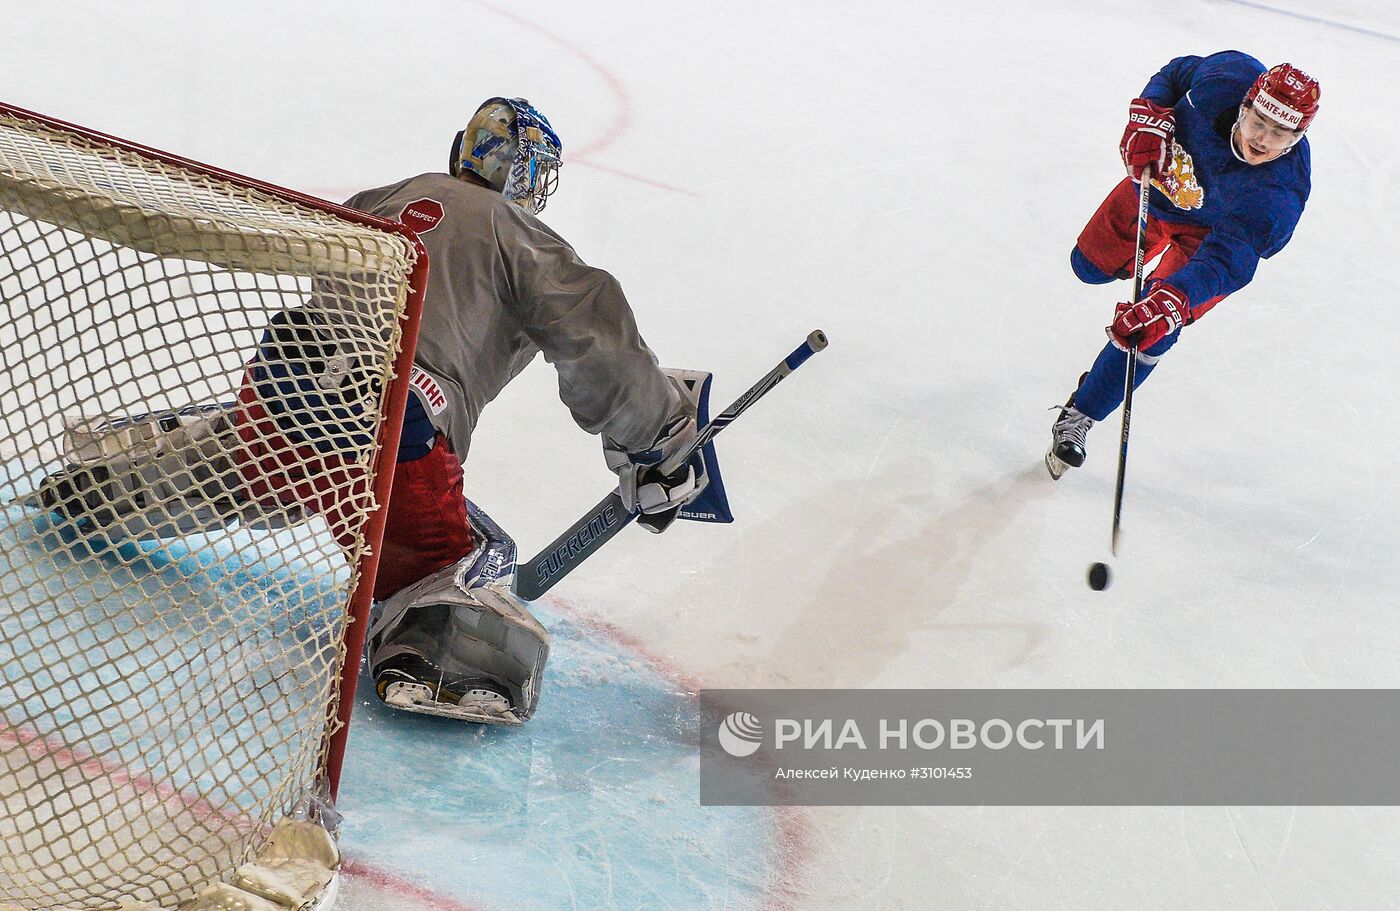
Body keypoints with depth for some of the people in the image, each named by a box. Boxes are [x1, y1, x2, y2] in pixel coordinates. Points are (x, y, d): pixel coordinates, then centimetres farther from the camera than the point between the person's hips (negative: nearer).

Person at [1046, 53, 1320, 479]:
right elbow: (1175, 73, -10)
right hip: (1159, 179, 4)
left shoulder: (1280, 192, -41)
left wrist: (1170, 301, -61)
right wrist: (1148, 119, -28)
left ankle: (1079, 417, 2)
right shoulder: (1227, 76, -33)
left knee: (1152, 327, -17)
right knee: (1091, 265, 19)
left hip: (1212, 232, -4)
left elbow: (1225, 260, -46)